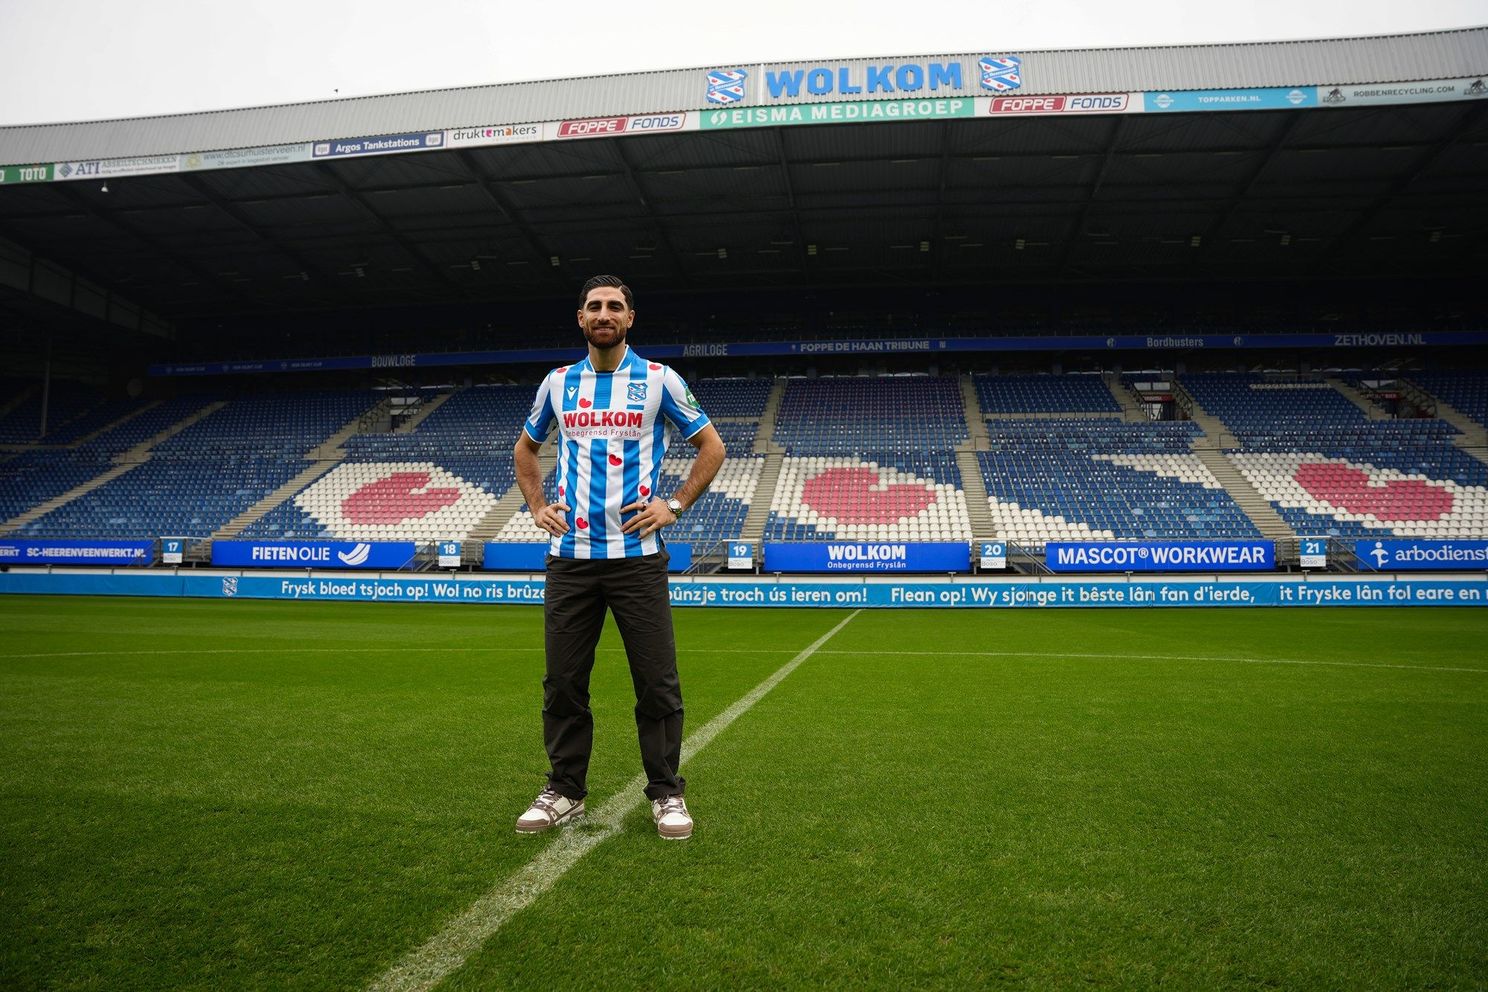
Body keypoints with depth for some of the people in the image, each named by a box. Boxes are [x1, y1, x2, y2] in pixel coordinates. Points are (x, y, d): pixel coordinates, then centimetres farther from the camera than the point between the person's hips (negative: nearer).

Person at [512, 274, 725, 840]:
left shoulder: (659, 380, 1)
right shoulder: (557, 383, 11)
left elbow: (711, 446, 7)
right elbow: (525, 448, 26)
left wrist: (675, 505, -2)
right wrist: (537, 506, 12)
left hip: (637, 555, -3)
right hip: (569, 555, 3)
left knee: (657, 682, 0)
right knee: (563, 682, 7)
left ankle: (666, 793, 16)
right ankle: (564, 791, 22)